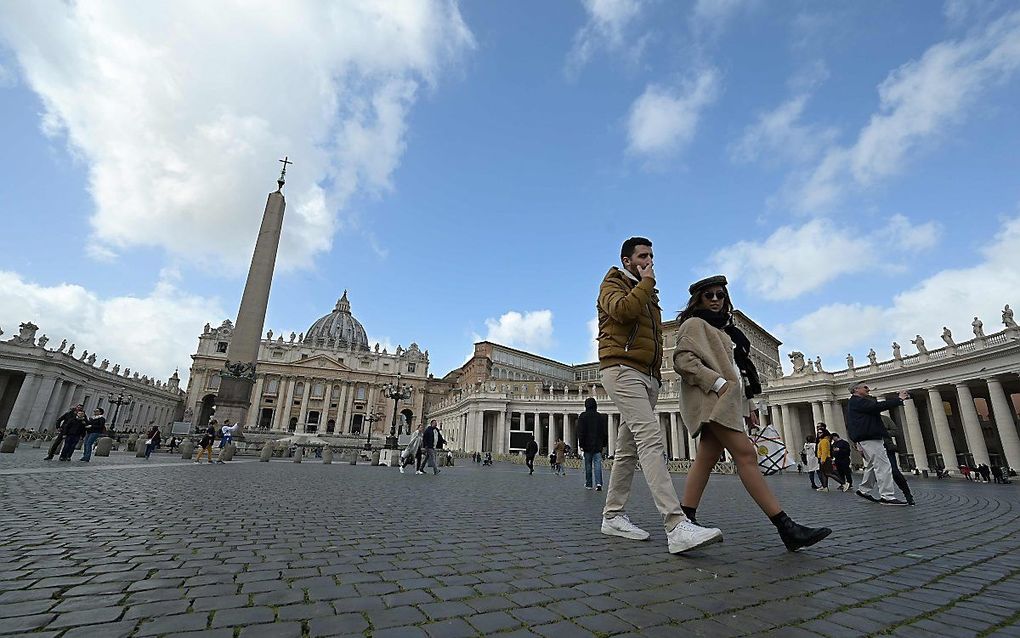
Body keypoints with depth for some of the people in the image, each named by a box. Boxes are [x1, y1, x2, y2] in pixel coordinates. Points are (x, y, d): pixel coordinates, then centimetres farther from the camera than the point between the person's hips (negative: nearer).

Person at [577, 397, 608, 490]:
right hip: (598, 445, 1)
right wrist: (604, 443, 15)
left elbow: (580, 432, -5)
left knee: (588, 465, 8)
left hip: (587, 445, -1)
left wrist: (581, 444, -1)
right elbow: (605, 432, 8)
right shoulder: (601, 417, 4)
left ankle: (588, 484, 15)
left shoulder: (582, 416, -3)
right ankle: (598, 483, -17)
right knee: (597, 463, -2)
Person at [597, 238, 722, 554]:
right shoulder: (612, 284, 4)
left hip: (647, 376, 9)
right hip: (622, 369, -9)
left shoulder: (648, 293, 28)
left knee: (628, 448, 8)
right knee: (651, 439, -22)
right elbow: (623, 309, -20)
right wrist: (647, 281, -5)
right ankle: (676, 526, -29)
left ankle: (613, 516, 16)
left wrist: (657, 373, 18)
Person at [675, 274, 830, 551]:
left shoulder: (723, 328, 27)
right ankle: (786, 528, -14)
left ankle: (686, 521, 7)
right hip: (712, 397, -9)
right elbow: (683, 360, -13)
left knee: (706, 458, 4)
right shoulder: (694, 324, 1)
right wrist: (717, 382, -20)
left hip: (727, 399, 9)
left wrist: (747, 404, 20)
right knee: (745, 454, -14)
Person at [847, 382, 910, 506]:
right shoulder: (857, 402, -12)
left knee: (872, 465, 18)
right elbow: (878, 407, -21)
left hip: (868, 438, 12)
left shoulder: (855, 403, 23)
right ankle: (887, 496, -9)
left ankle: (864, 490, 25)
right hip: (869, 439, -12)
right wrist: (899, 399, -15)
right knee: (883, 466, -10)